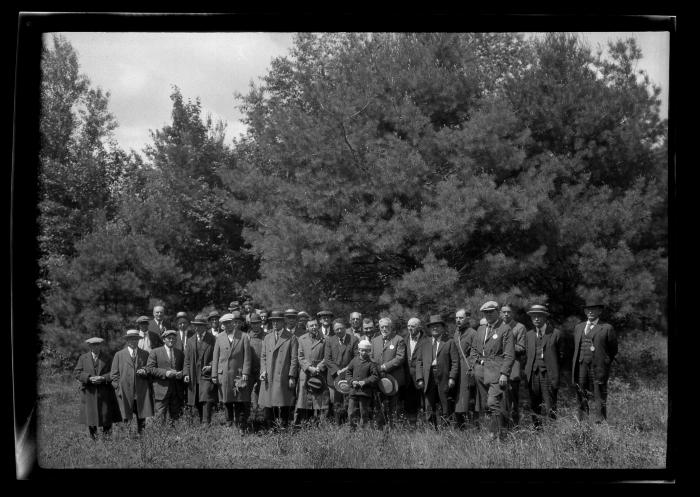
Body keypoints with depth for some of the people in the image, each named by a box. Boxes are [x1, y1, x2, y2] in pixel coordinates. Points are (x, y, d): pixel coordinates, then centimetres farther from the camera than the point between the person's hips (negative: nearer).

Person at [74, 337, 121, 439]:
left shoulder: (107, 359, 8)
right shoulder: (83, 358, 8)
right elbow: (76, 373, 0)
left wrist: (103, 378, -17)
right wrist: (89, 378, -15)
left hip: (104, 391, 0)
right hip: (89, 392, 0)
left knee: (106, 414, -2)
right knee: (90, 414, 2)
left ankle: (106, 433, 9)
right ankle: (93, 437, 14)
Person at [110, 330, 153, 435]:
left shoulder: (145, 354, 13)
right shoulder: (119, 355, 9)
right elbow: (113, 374, 8)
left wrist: (145, 372, -6)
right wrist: (118, 388, -4)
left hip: (142, 392, 1)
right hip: (125, 393, -1)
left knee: (142, 418, 1)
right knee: (126, 419, -4)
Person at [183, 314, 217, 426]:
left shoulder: (212, 340, 2)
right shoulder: (190, 341, 14)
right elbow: (187, 360, 13)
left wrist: (211, 366, -12)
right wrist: (186, 373, 2)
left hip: (207, 376, -4)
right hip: (193, 377, 4)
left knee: (206, 400, -15)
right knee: (197, 404, 6)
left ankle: (206, 423, -16)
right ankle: (201, 423, 15)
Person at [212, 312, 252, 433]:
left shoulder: (244, 337, 2)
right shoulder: (220, 338, 10)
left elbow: (247, 357, -1)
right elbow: (215, 358, 9)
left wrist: (245, 373, -9)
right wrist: (214, 375, 3)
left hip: (238, 374, -3)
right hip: (223, 375, 3)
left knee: (240, 402, -5)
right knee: (227, 401, 7)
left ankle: (241, 426, 0)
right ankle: (229, 422, 22)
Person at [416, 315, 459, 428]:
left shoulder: (449, 343, 7)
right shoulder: (425, 344, 17)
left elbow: (455, 362, 0)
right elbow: (419, 362, 13)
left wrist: (452, 378, -10)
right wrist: (420, 378, 1)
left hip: (444, 379, -3)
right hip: (428, 379, 3)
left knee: (446, 409, 0)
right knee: (429, 409, 1)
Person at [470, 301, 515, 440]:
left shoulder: (505, 329, -3)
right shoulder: (481, 329, 17)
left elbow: (509, 355, -8)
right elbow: (474, 349, 26)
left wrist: (504, 374, -15)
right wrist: (476, 362, 9)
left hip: (497, 371, -7)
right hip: (481, 372, 7)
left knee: (493, 403, -16)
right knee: (485, 405, 5)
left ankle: (495, 435, -14)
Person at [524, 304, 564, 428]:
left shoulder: (555, 333, 1)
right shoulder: (529, 335, 13)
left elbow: (560, 354, 4)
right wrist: (526, 370, 7)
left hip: (548, 374, -4)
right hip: (533, 374, 4)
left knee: (550, 407, -6)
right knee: (534, 405, 7)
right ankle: (536, 427, 16)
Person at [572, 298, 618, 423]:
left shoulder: (607, 328, 1)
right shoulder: (579, 327, 16)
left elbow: (613, 350, 7)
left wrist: (604, 363, 5)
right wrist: (579, 361, 14)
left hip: (598, 368, -4)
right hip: (581, 367, 4)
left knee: (600, 401, -2)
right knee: (581, 398, 4)